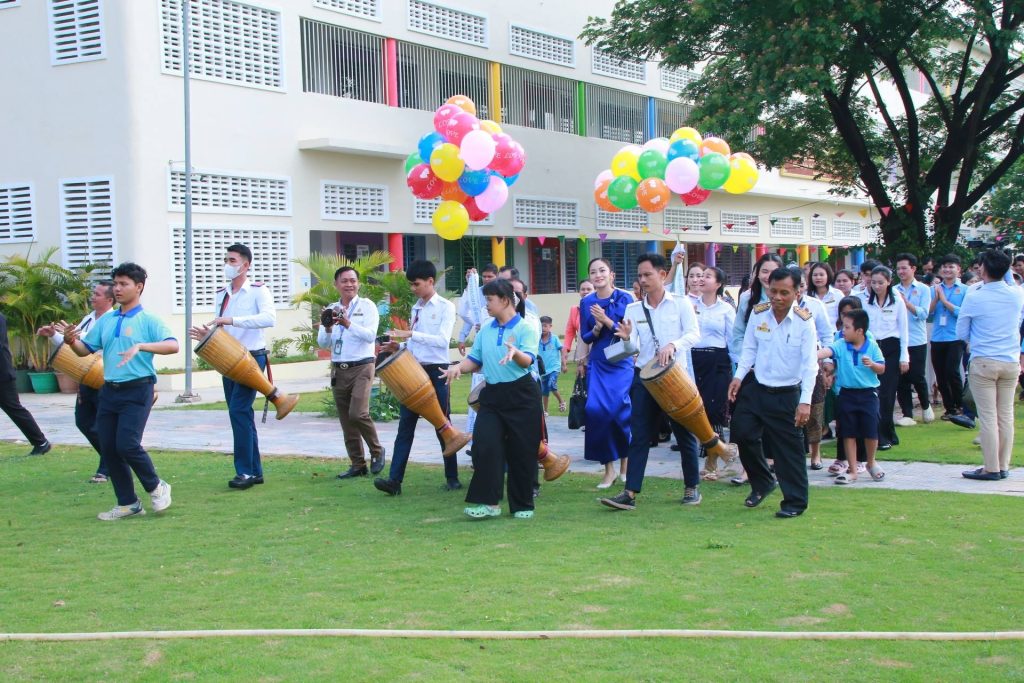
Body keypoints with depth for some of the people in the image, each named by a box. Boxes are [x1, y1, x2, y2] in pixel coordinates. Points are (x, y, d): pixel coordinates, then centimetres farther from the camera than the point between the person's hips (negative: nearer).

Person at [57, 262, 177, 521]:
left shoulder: (148, 320, -6)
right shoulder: (105, 321, 12)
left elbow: (173, 346, -20)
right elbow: (85, 350, 14)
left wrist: (141, 346, -34)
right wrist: (70, 340, -8)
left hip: (137, 391, -7)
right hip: (109, 391, 7)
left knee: (127, 444, -16)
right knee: (108, 448, 6)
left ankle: (156, 487, 9)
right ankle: (127, 503, 17)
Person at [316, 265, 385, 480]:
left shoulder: (367, 306, -1)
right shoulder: (331, 310, 12)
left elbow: (370, 335, -14)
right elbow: (323, 344, 7)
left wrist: (348, 324, -26)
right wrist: (328, 328, -13)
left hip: (361, 367, -5)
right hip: (338, 370, 5)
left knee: (358, 413, -19)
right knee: (346, 420, 6)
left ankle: (376, 451, 3)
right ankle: (357, 464, 15)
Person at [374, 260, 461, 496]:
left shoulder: (445, 307, -6)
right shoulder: (416, 308, 14)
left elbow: (442, 340, -19)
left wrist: (410, 334, -23)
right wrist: (399, 347, 1)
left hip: (436, 372, -6)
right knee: (405, 426, -2)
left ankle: (452, 478, 16)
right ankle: (394, 479, -6)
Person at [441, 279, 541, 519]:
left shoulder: (525, 328, -6)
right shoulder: (485, 330, 11)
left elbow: (528, 360, -20)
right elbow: (475, 359, 13)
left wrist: (515, 353, -42)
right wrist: (458, 367, -7)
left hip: (521, 395, -5)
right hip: (492, 395, 5)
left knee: (521, 452, 2)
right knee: (485, 446, -9)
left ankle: (523, 505, 15)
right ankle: (487, 502, -4)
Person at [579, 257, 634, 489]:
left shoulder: (624, 299, -5)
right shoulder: (586, 303, 5)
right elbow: (585, 337, 8)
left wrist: (606, 320, -19)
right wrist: (597, 328, -12)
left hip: (621, 364, -3)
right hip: (597, 365, 3)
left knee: (618, 409, -9)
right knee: (595, 409, -9)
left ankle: (624, 464, 13)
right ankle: (609, 468, 3)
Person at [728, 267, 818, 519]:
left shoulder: (804, 322, -12)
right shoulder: (758, 314, -1)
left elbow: (809, 364, -14)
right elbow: (749, 349, 7)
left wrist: (805, 401, -20)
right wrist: (738, 377, -6)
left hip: (787, 394, -4)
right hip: (757, 388, 4)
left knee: (789, 449, 0)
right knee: (743, 433, 2)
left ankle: (795, 502, 13)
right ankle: (762, 482, 26)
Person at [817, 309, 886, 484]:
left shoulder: (872, 346, -4)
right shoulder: (840, 345, -4)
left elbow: (881, 369, 2)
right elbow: (827, 351, -23)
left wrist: (872, 364, -19)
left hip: (868, 393, -1)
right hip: (847, 393, 1)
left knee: (871, 432, 2)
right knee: (848, 433, 5)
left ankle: (871, 463, 28)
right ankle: (852, 470, 15)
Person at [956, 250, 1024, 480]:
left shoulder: (974, 298, -10)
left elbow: (961, 332, 1)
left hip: (983, 362, -4)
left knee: (988, 416, -1)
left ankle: (991, 468, 1)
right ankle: (1004, 466, 15)